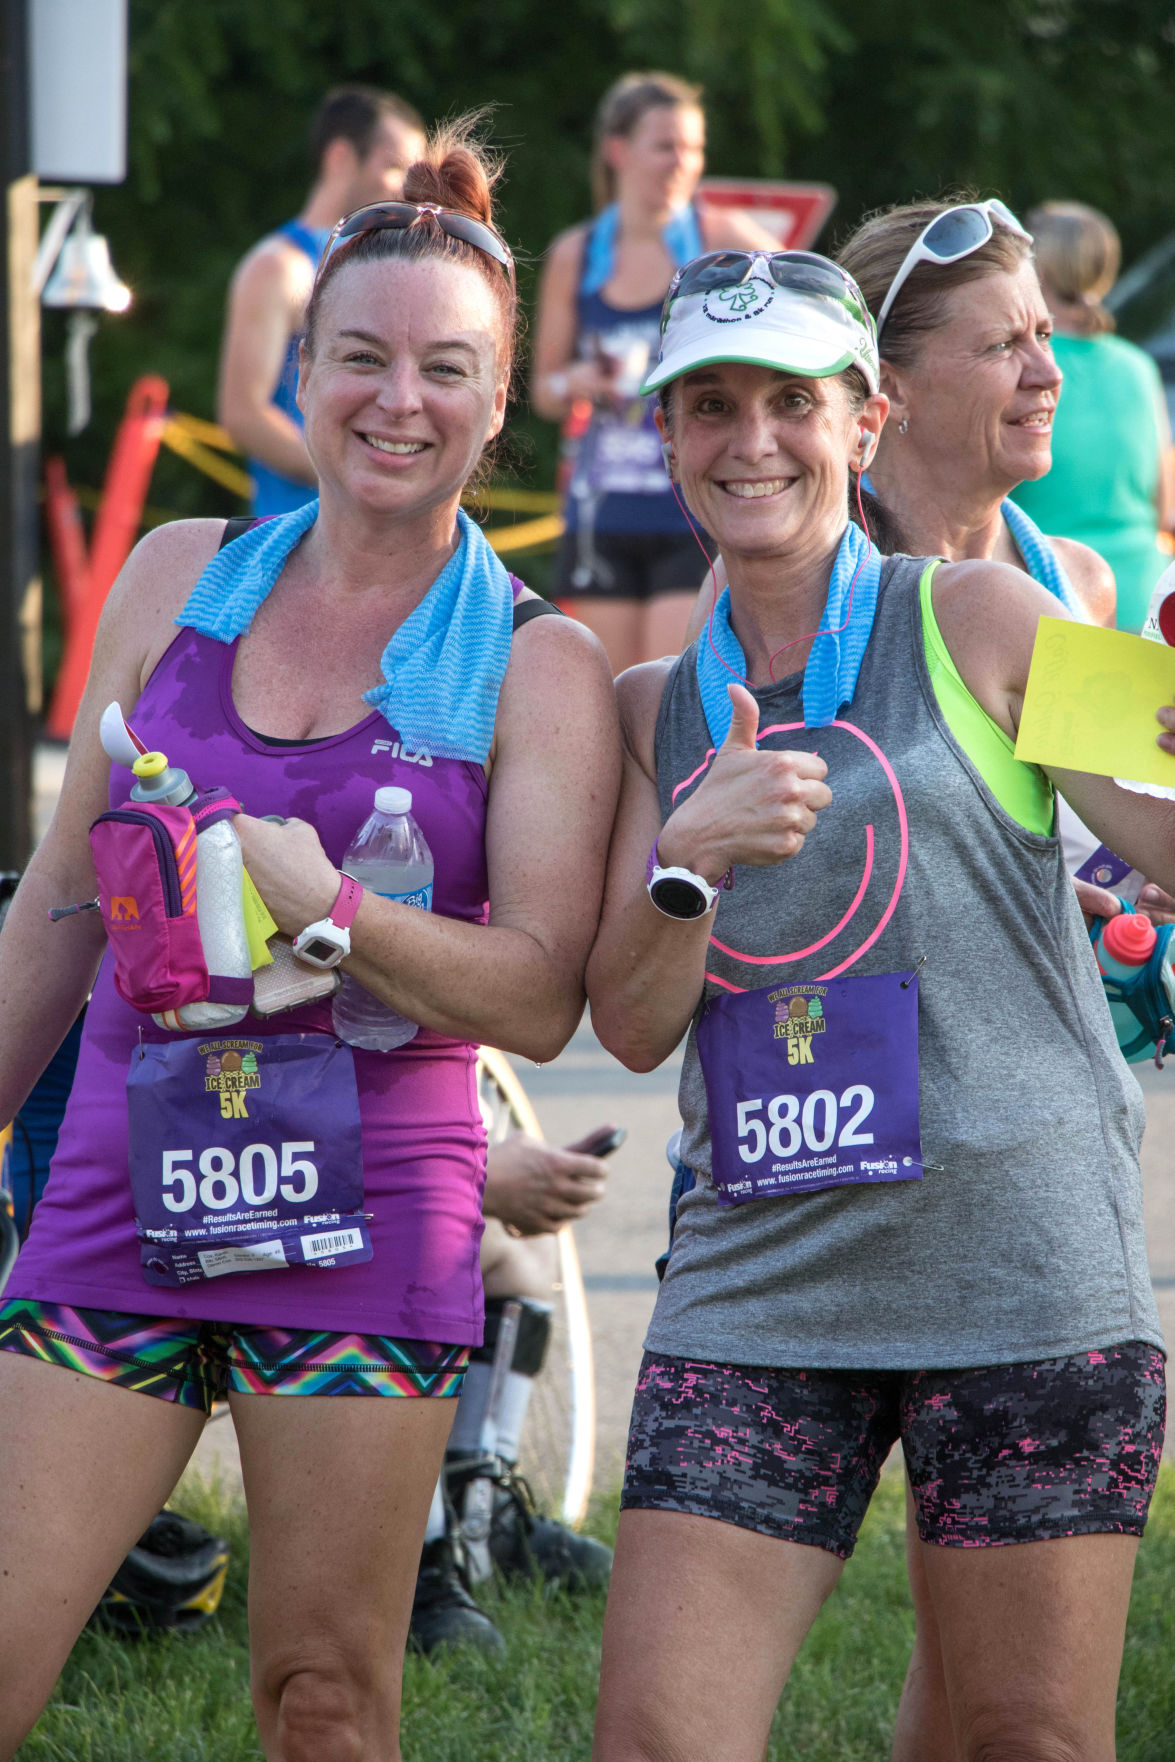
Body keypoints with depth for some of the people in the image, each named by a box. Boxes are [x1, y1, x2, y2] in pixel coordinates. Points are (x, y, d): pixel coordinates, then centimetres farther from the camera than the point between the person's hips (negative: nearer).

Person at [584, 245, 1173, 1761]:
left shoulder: (974, 622, 2)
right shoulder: (658, 709, 13)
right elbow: (631, 1028, 7)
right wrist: (685, 860, -12)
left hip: (1020, 1276, -3)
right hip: (756, 1285, 3)